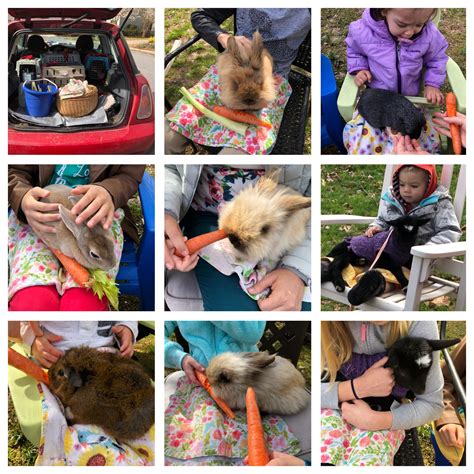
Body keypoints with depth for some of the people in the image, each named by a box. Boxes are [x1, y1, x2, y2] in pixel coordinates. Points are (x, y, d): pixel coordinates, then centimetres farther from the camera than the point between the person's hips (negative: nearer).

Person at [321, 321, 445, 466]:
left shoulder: (418, 324, -21)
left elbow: (432, 403, -9)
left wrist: (374, 420, -23)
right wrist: (358, 387, -27)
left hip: (383, 413, 0)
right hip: (334, 405, 0)